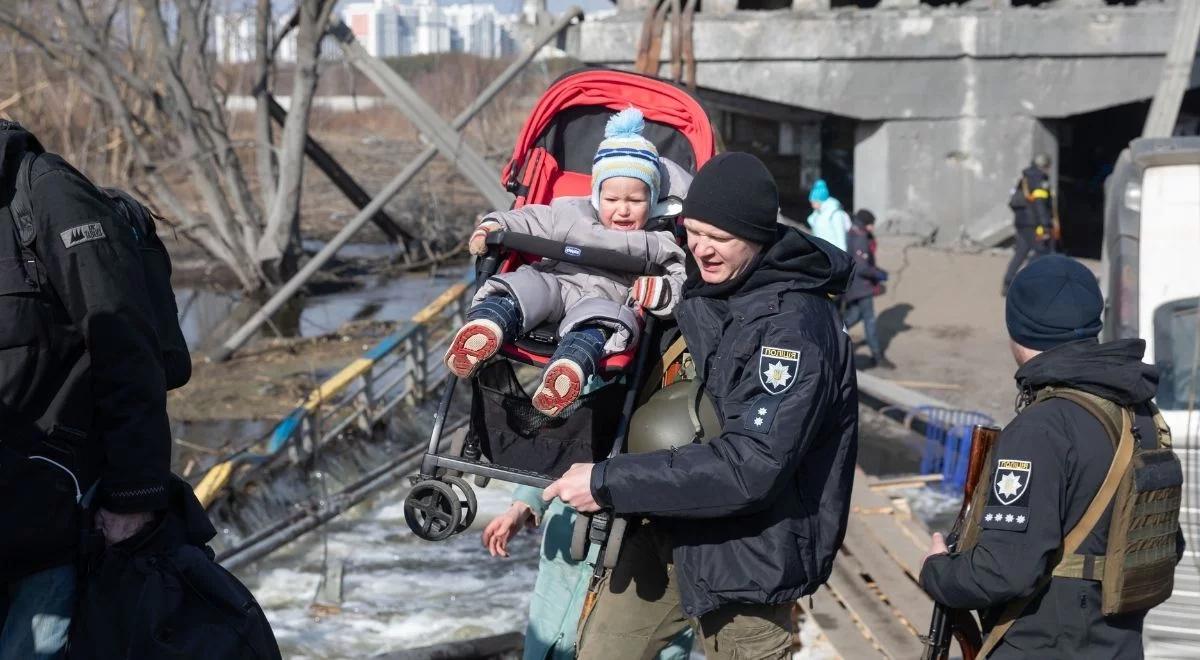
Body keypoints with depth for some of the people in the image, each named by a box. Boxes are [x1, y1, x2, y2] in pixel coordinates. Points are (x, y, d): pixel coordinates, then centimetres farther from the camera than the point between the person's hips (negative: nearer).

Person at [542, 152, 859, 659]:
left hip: (747, 557, -8)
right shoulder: (698, 291, 4)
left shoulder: (795, 327, -22)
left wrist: (609, 483, -26)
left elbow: (752, 469, -29)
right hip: (668, 529, 8)